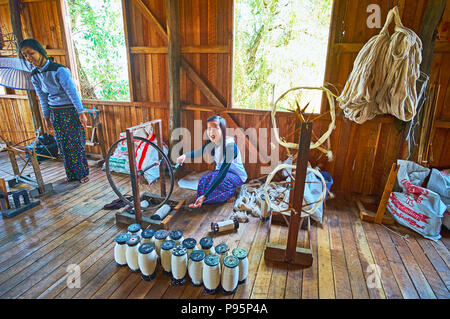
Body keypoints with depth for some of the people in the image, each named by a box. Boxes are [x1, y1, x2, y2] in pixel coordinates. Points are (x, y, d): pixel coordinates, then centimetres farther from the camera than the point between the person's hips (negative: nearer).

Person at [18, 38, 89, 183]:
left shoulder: (59, 70, -16)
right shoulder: (34, 75, 5)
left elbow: (72, 92, -17)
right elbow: (43, 98, 12)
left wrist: (81, 113, -17)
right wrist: (46, 119, 15)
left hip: (71, 111, -6)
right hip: (55, 113, 6)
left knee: (76, 143, -1)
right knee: (63, 145, 9)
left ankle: (83, 173, 14)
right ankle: (71, 174, 22)